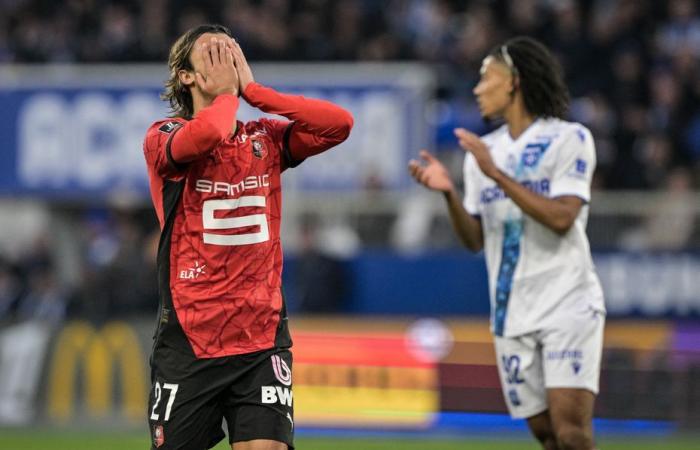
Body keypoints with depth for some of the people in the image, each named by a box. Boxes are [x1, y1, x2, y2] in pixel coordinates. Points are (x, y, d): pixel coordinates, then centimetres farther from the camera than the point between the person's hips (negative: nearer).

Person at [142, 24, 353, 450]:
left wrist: (251, 88, -3)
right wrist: (227, 92, -5)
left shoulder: (265, 139, 10)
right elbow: (205, 135, -26)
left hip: (262, 338, 2)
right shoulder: (163, 136, -2)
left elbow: (339, 124, -6)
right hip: (188, 338, -2)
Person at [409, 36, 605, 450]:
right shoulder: (484, 150, 14)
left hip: (568, 305, -6)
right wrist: (449, 193, -5)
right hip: (513, 317, 6)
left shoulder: (570, 139, -3)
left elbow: (561, 218, -16)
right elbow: (475, 240, 12)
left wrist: (497, 175, -17)